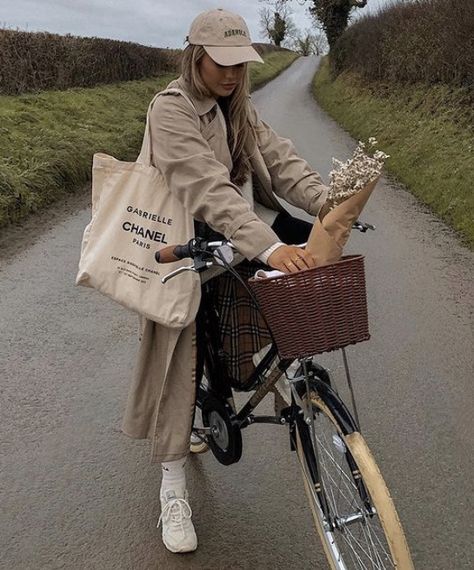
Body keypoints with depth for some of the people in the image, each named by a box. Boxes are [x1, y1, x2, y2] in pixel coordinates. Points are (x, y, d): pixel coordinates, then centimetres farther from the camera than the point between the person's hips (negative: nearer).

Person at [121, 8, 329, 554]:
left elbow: (279, 158, -4)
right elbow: (208, 189, -33)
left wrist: (328, 201, -21)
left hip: (247, 226, 8)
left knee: (320, 241, -8)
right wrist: (268, 246, -44)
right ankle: (172, 485, 7)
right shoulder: (172, 109, -18)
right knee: (182, 353, -7)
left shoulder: (239, 107, 8)